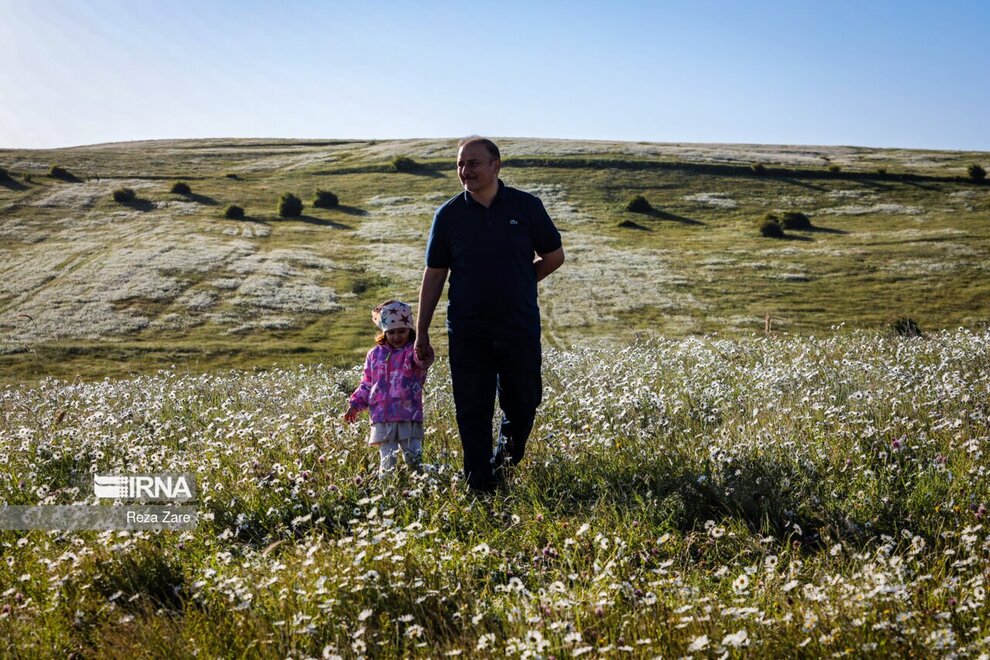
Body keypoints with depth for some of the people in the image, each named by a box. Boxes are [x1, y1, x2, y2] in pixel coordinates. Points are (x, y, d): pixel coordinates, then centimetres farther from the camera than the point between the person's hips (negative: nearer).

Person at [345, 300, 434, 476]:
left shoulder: (412, 351, -2)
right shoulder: (375, 354, 12)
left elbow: (424, 361, -27)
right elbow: (367, 383, 20)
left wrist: (423, 354, -51)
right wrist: (355, 405, 10)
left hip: (409, 418, -3)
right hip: (382, 419, 3)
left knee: (414, 459, -4)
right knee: (388, 462, 4)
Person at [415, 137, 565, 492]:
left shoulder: (526, 206, -1)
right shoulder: (449, 214, 1)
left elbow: (554, 256, 11)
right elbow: (434, 275, 4)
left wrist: (517, 285, 9)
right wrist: (421, 332, 3)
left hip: (521, 329, 0)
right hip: (467, 333, 0)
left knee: (522, 404, 12)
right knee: (472, 413, 1)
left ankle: (505, 460, 41)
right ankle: (480, 488, 12)